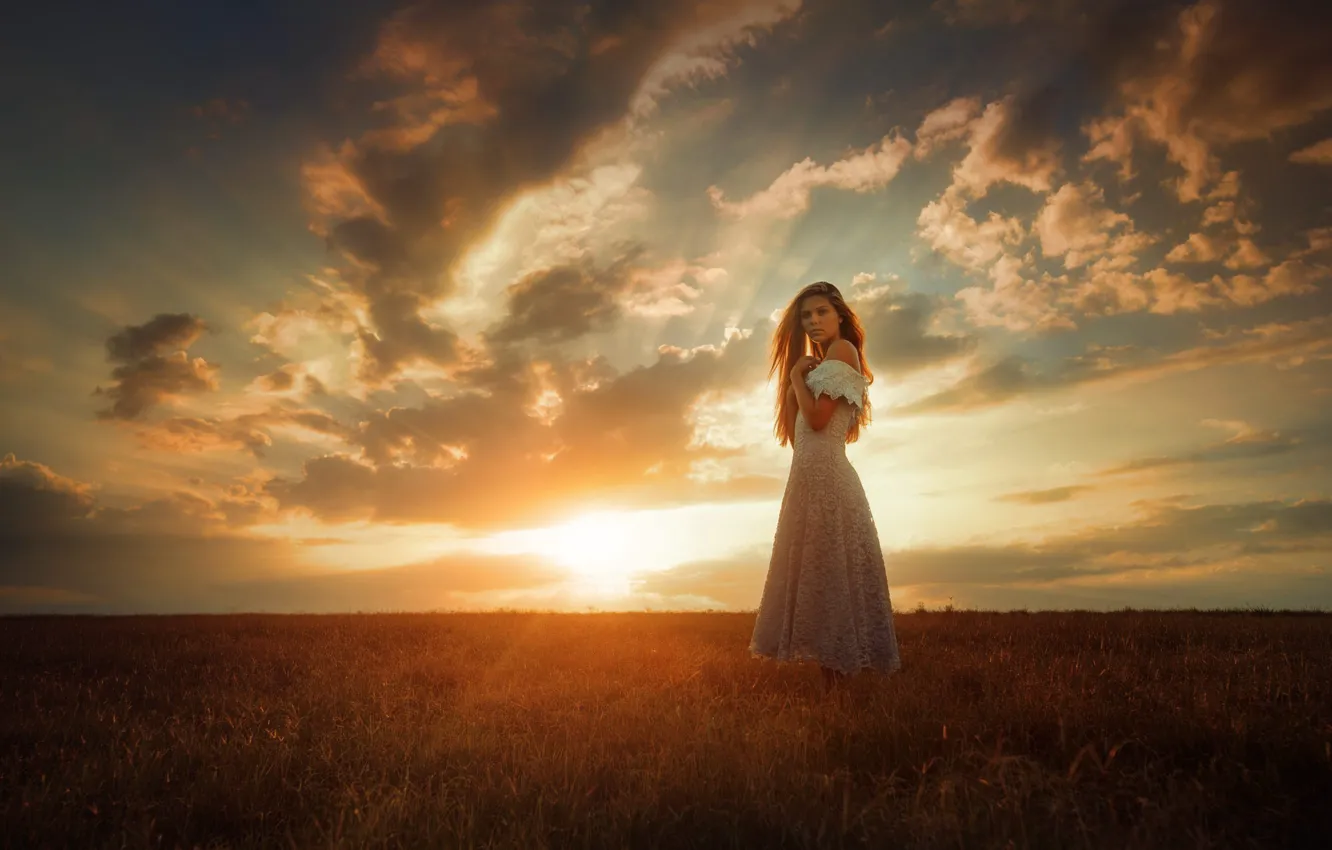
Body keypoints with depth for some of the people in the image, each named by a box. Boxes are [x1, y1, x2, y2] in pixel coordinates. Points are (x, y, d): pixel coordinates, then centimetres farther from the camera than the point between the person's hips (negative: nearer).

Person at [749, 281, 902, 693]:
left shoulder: (842, 349, -2)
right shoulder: (820, 366, 25)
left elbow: (818, 418, -15)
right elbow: (794, 432, 18)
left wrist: (797, 376, -1)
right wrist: (795, 381, 9)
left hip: (823, 474, -10)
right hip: (812, 474, 10)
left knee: (827, 571, -11)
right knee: (821, 574, 7)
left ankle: (838, 675, -8)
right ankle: (835, 675, 11)